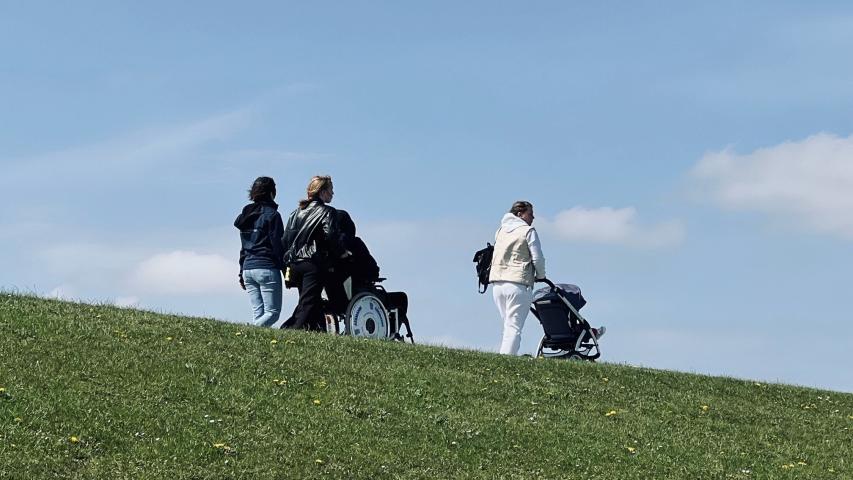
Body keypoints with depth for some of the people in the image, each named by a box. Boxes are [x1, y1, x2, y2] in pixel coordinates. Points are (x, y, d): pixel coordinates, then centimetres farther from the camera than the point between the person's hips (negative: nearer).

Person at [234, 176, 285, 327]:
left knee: (258, 315, 7)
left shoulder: (246, 215, 16)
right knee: (272, 312, -5)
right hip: (267, 268, -7)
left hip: (248, 268, 7)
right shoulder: (272, 215, -5)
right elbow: (278, 245, -10)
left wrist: (242, 272, 21)